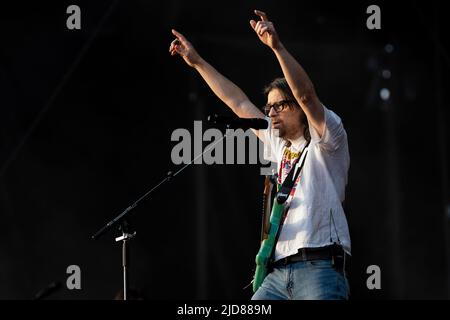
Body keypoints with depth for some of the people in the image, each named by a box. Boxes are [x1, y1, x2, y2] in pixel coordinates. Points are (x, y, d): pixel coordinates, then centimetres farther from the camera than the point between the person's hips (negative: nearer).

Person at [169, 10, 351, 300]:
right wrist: (197, 61, 31)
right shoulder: (279, 145, 24)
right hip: (278, 273, 7)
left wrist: (277, 46, -21)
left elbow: (305, 94, -13)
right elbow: (238, 103, 28)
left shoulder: (326, 140, 4)